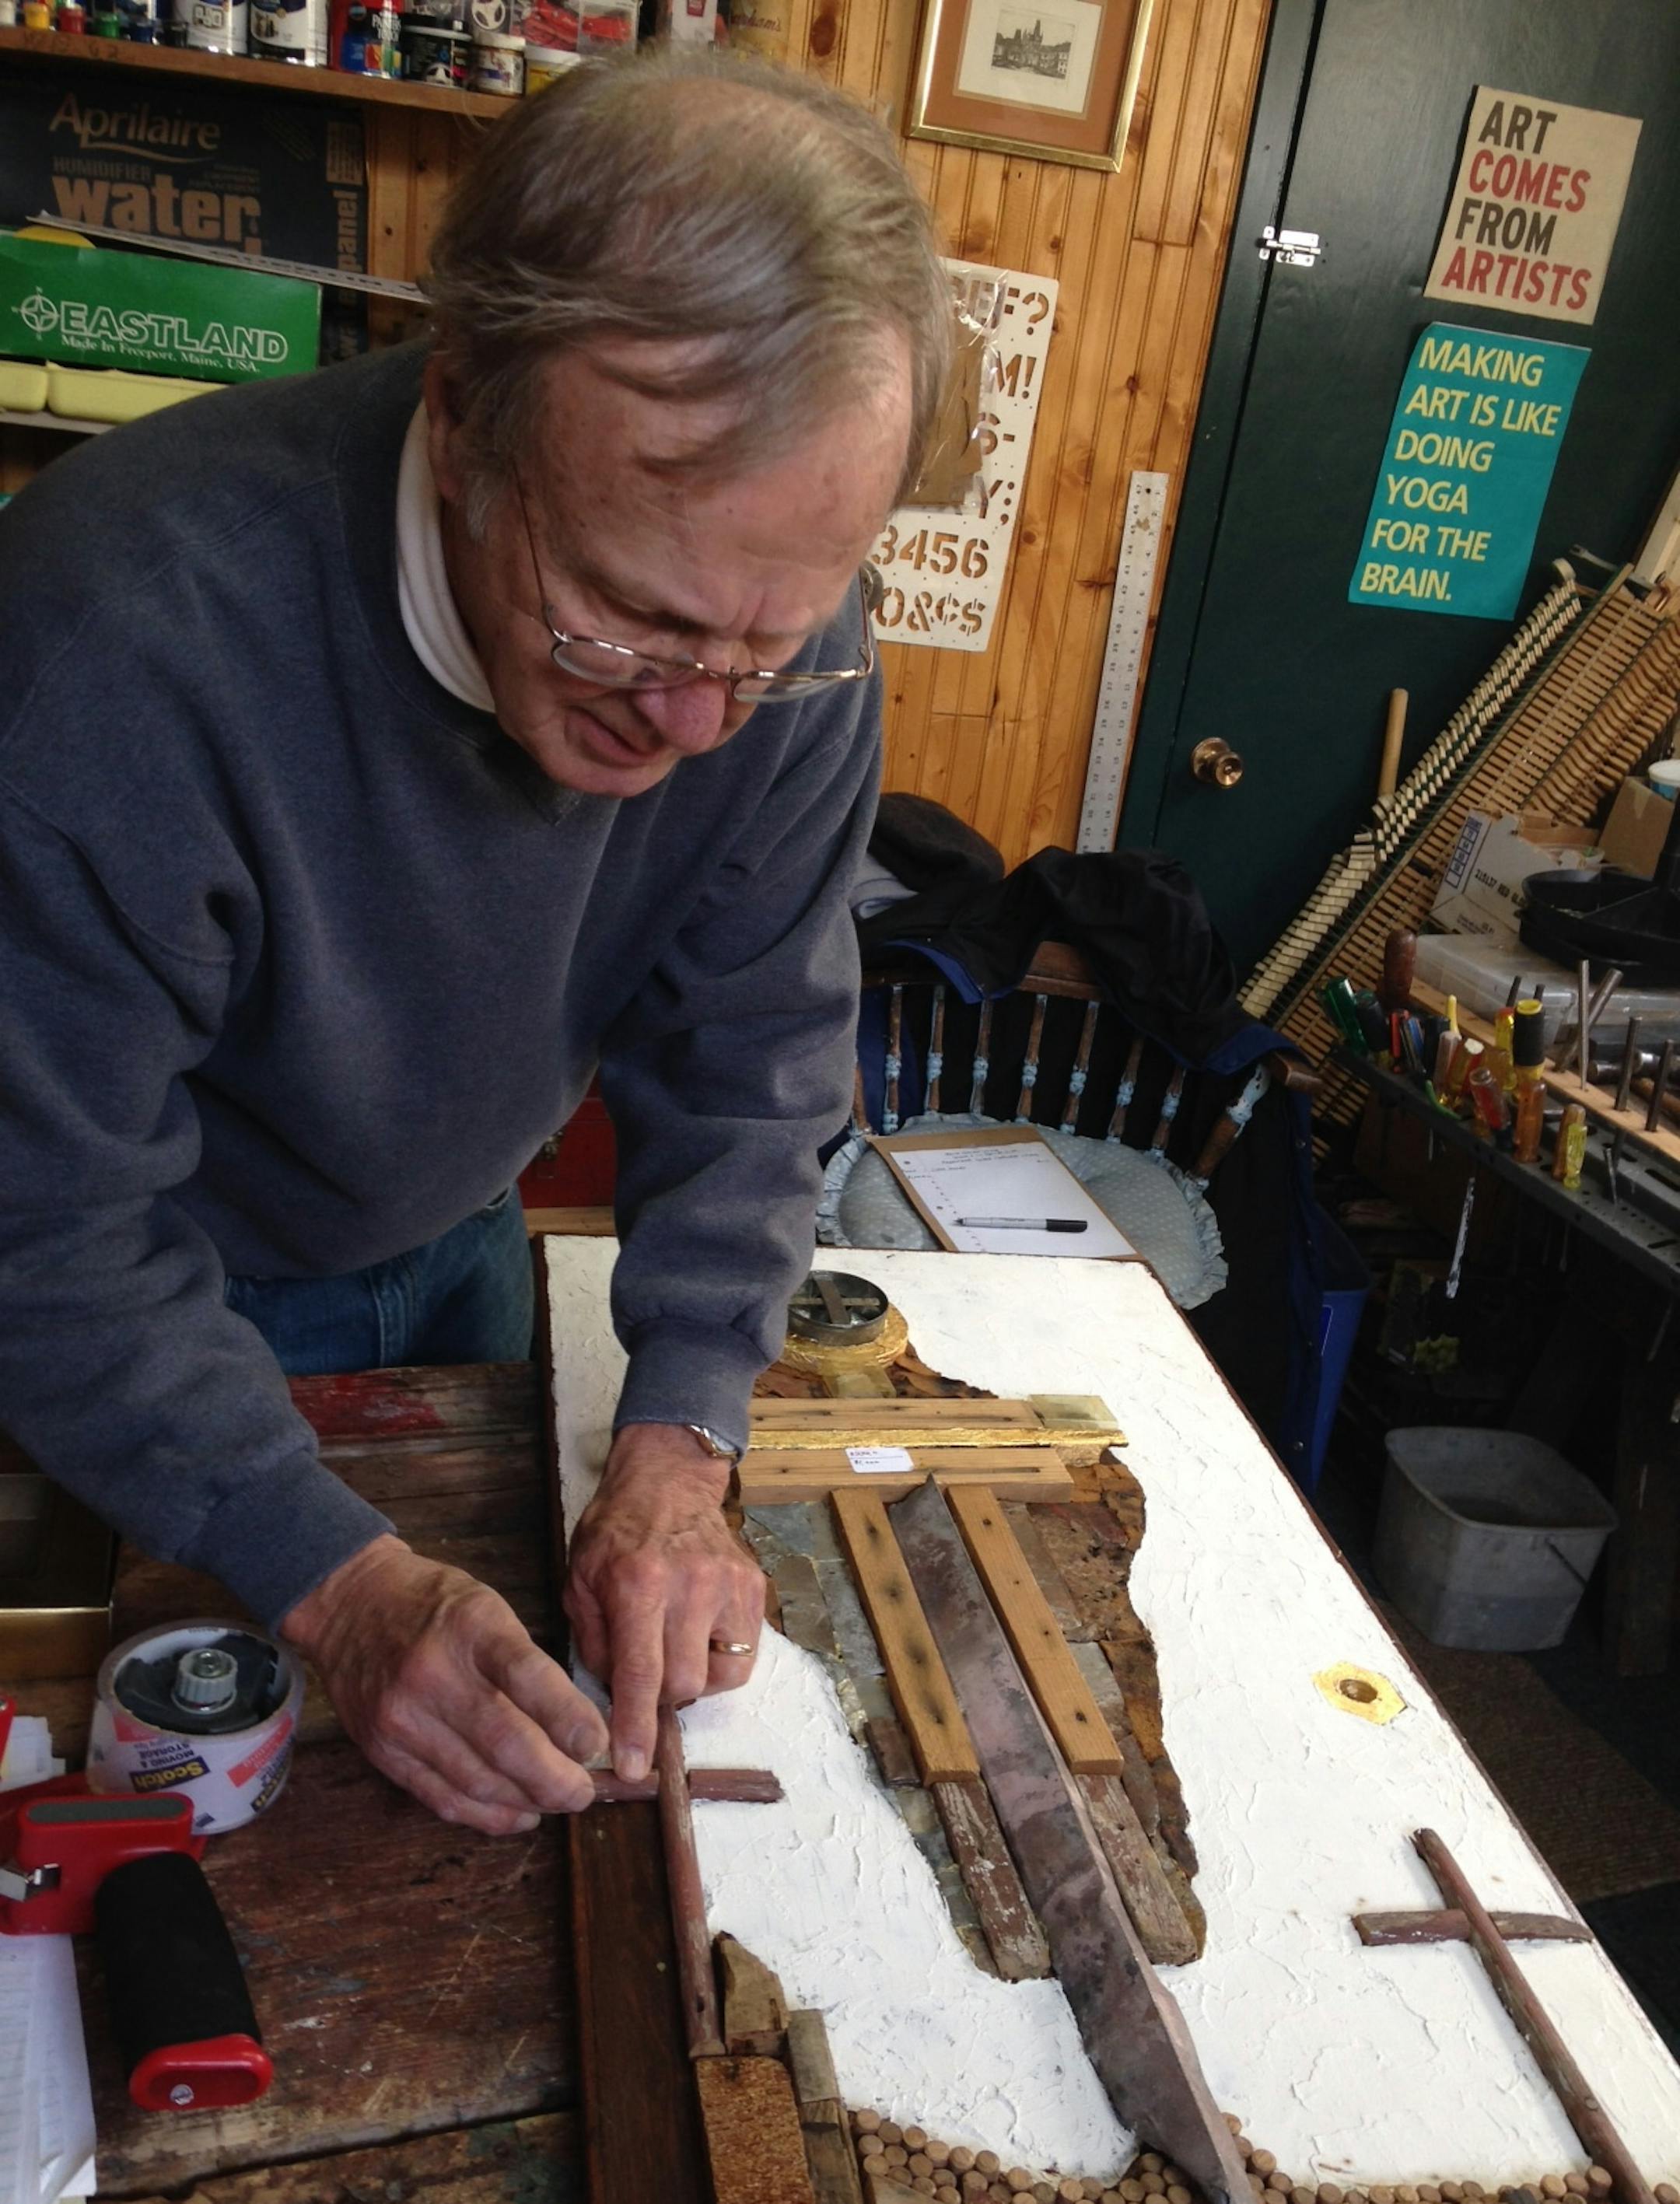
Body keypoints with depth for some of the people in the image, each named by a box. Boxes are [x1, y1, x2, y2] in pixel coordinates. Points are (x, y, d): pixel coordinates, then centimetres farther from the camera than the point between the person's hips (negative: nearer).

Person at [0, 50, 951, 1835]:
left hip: (460, 1241, 4)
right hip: (166, 1289, -3)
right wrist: (336, 1583, -34)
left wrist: (678, 1448, -23)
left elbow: (748, 1062, -15)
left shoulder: (796, 642, -24)